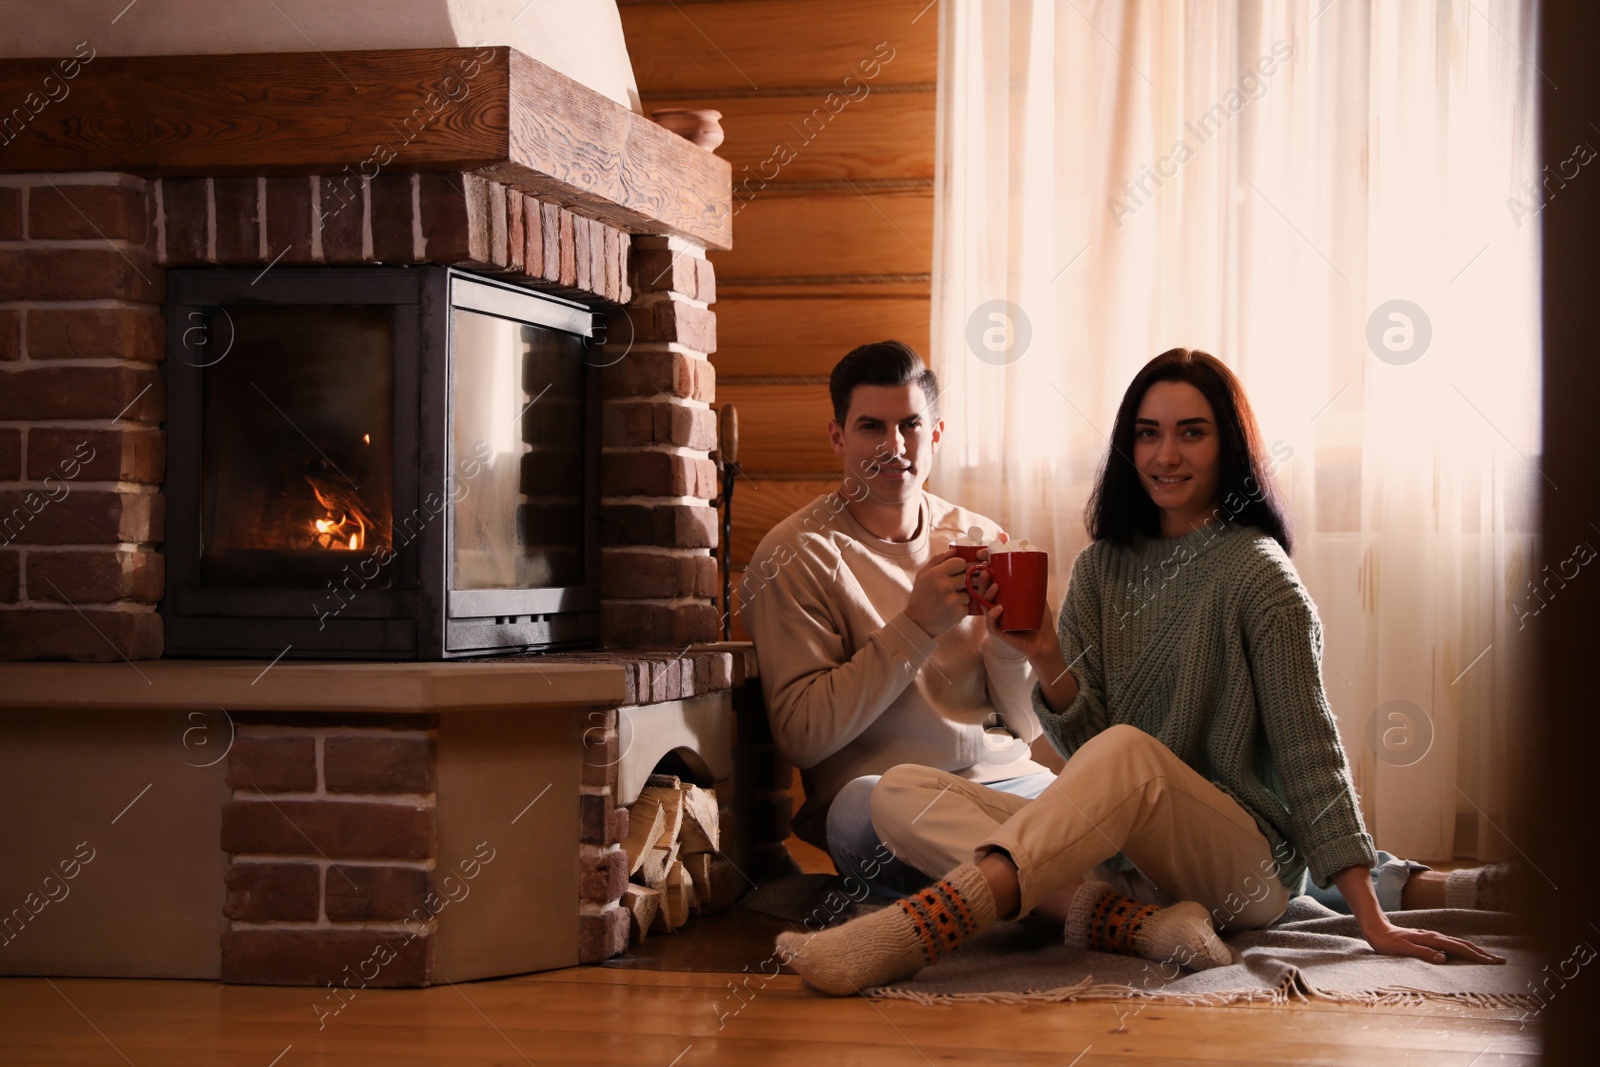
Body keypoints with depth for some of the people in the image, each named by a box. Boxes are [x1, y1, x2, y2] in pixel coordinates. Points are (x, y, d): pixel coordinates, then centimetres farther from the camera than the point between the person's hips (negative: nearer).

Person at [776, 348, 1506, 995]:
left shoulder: (1256, 573, -3)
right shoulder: (1103, 569, 12)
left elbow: (1308, 750, -6)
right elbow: (1081, 743, 8)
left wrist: (1372, 919, -11)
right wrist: (1047, 662, -13)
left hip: (1245, 861, -5)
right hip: (1113, 848, 6)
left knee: (1128, 752, -37)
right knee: (901, 795, -14)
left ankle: (920, 929, -52)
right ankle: (1142, 922, -30)